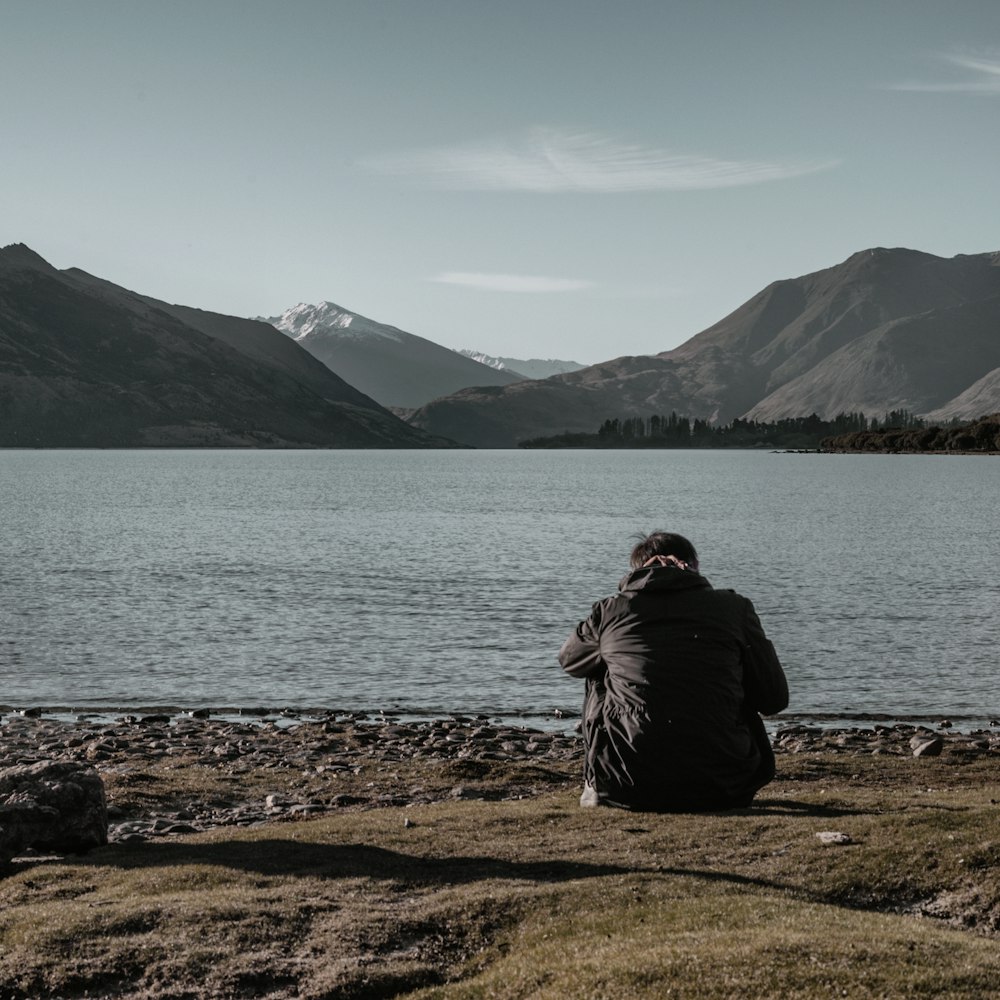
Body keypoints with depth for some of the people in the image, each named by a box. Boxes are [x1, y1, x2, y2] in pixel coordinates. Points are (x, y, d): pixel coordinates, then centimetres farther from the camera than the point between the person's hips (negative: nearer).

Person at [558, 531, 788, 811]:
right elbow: (775, 699, 9)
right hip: (716, 790, 0)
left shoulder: (610, 609, 6)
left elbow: (568, 659, 27)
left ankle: (596, 787, 32)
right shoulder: (734, 607, 5)